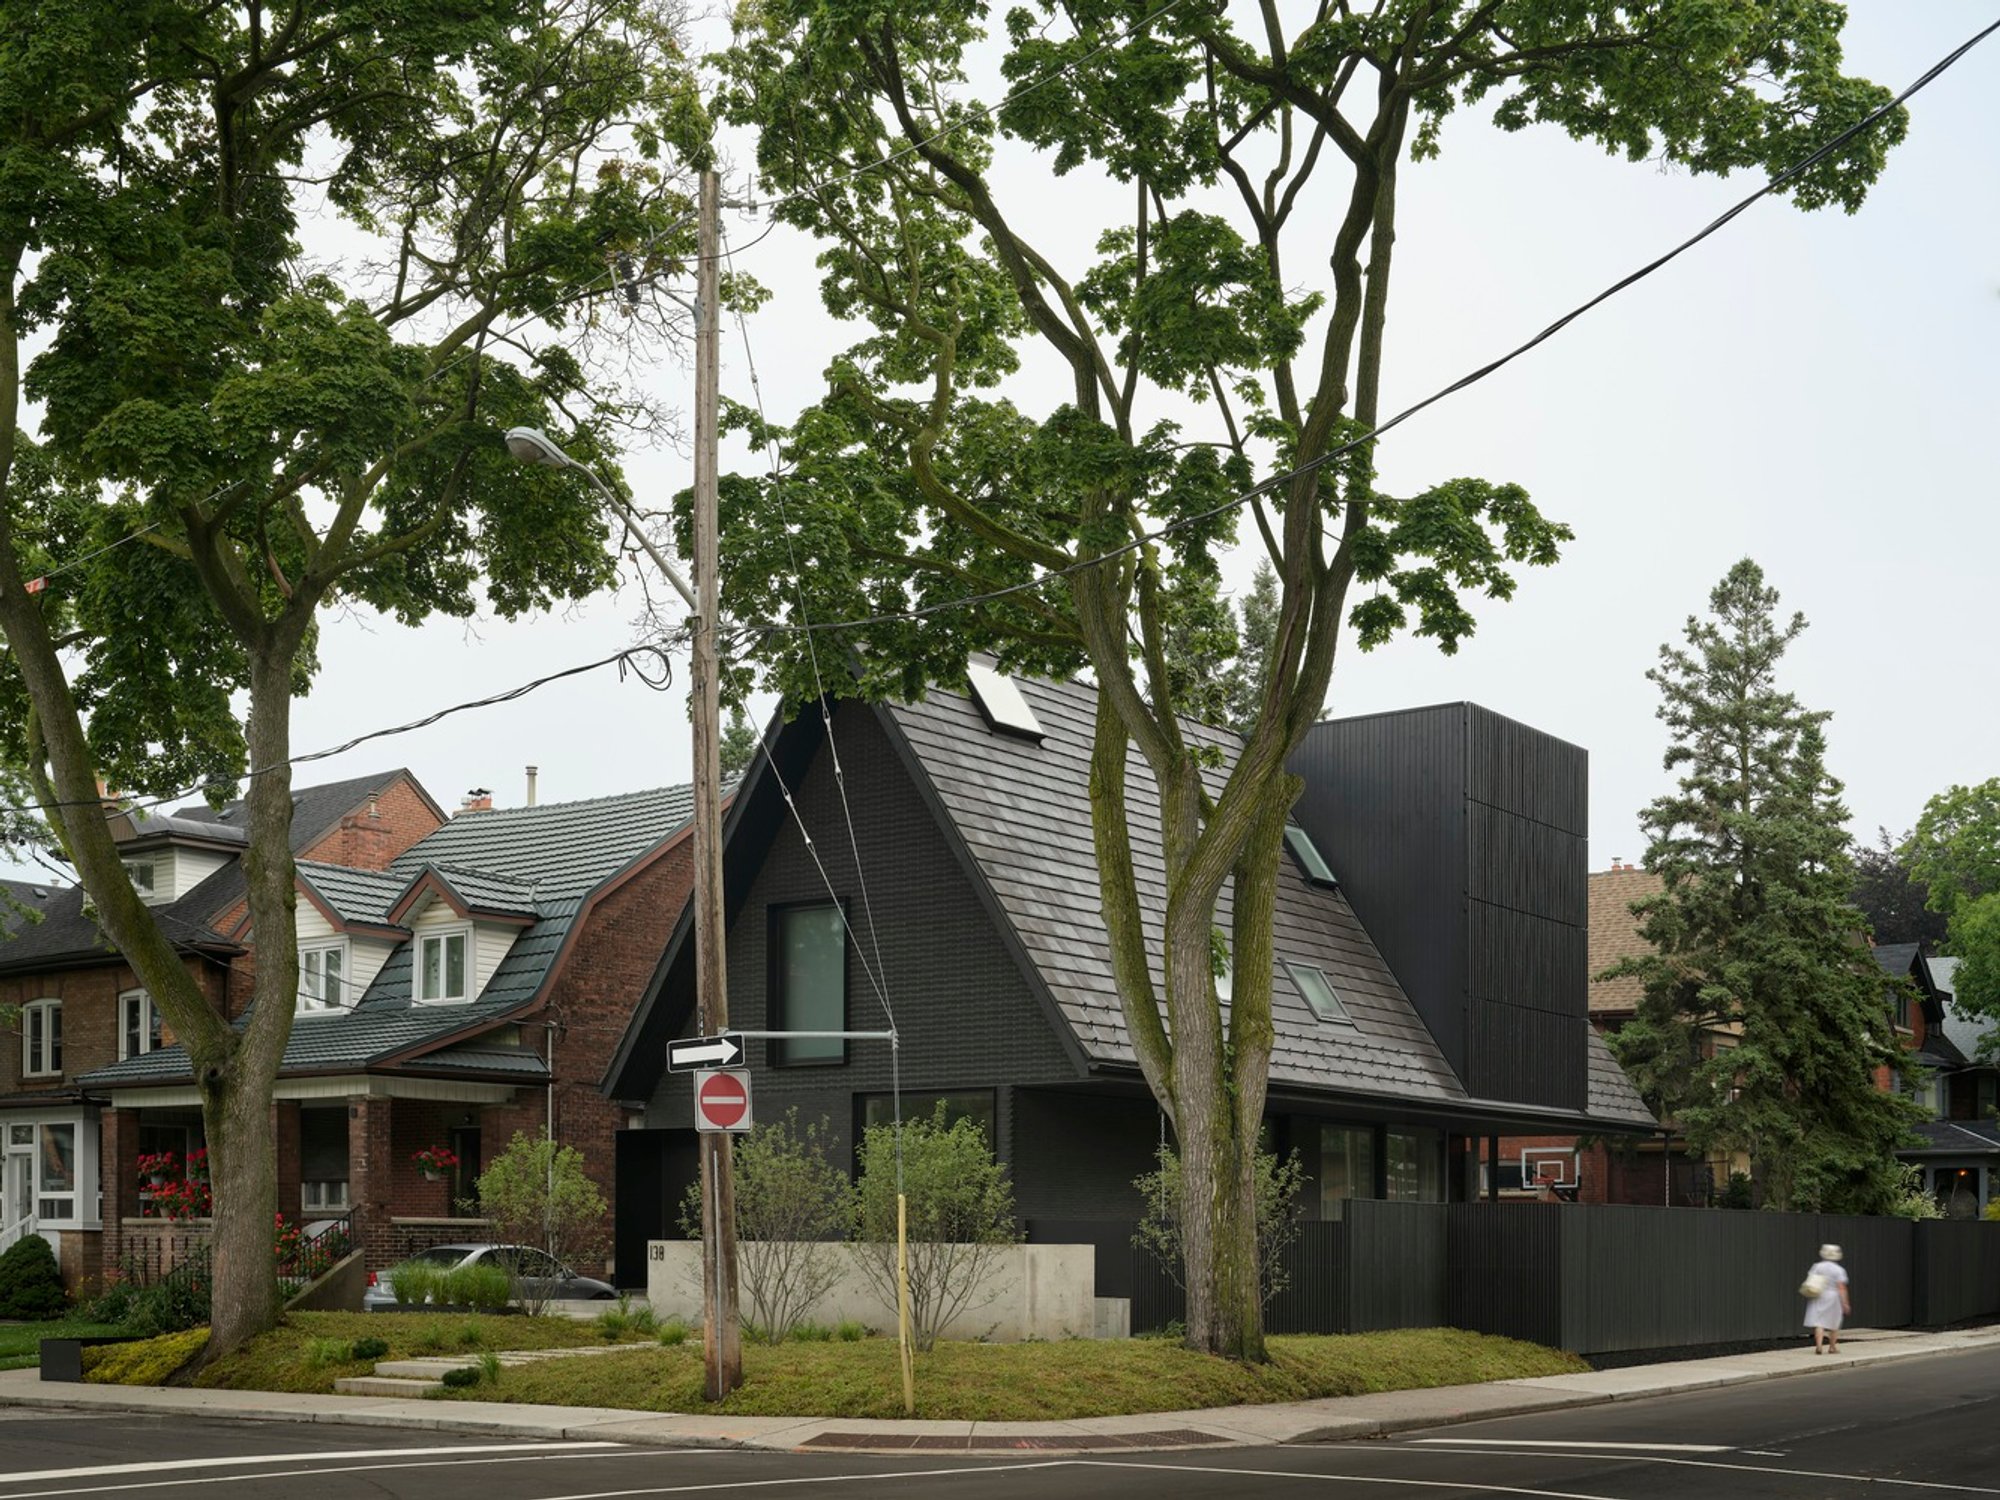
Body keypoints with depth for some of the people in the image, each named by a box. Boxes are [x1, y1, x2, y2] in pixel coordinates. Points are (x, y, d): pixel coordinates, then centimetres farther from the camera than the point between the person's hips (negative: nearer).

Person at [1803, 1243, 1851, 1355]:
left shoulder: (1817, 1266, 0)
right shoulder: (1839, 1270, -8)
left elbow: (1809, 1281, -3)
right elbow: (1841, 1288, -12)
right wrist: (1845, 1303, -10)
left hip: (1818, 1297, 2)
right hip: (1833, 1298, -2)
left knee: (1819, 1322, -3)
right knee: (1834, 1324, 13)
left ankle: (1819, 1345, -19)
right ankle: (1832, 1347, 21)